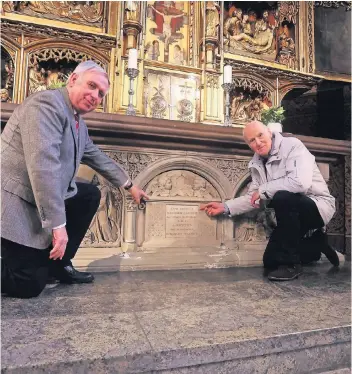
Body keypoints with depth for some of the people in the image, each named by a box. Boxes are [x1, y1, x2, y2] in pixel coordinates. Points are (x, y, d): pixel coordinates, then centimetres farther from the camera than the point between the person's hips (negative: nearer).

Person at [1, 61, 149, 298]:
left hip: (42, 200, 9)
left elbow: (98, 158, 23)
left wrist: (129, 185, 29)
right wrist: (58, 224, -27)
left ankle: (59, 264, 15)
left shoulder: (79, 124, 10)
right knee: (29, 285, -9)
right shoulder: (47, 103, -18)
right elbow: (44, 166, -28)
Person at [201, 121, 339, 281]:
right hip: (292, 213, 7)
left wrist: (264, 190, -24)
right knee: (270, 261, 3)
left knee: (282, 197, -38)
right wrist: (225, 207, -5)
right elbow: (253, 198, 7)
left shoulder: (292, 145, -18)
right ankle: (318, 245, 23)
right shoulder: (257, 164, 3)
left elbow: (301, 183, -35)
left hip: (317, 206, -7)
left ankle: (291, 263, -21)